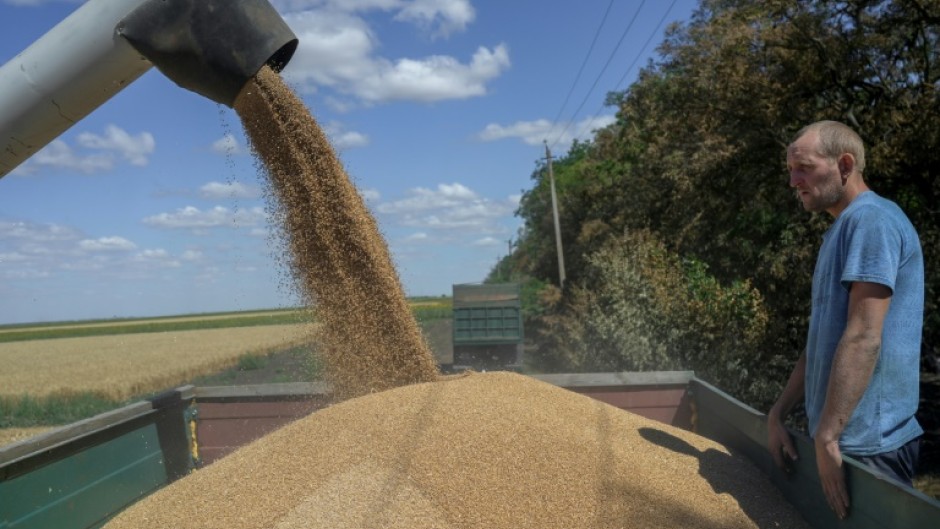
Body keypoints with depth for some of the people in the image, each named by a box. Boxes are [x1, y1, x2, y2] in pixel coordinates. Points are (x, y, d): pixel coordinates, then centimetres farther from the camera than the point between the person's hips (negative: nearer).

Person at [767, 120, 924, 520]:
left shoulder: (871, 218, -15)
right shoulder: (843, 229, 15)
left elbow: (863, 338, -24)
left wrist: (826, 437, -23)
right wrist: (777, 415, 12)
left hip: (866, 443, -9)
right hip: (845, 436, 9)